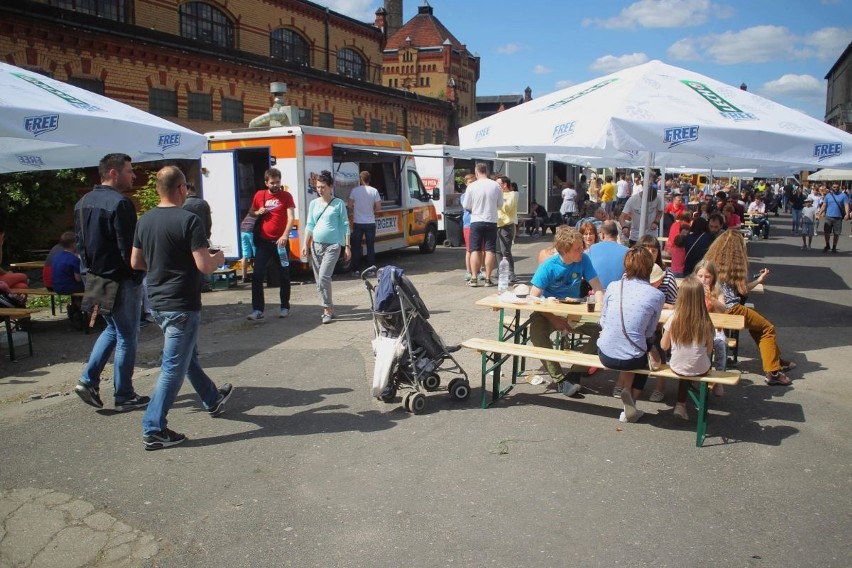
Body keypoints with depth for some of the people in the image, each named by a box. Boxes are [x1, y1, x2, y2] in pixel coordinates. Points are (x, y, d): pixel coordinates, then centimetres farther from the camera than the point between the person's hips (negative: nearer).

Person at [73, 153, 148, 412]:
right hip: (121, 282, -8)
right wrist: (138, 276, -8)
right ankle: (124, 396, 13)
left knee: (112, 329, 25)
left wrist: (92, 270, 18)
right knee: (127, 337, 4)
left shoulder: (83, 203, 8)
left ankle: (88, 380, 18)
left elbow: (80, 243, 13)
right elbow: (129, 248, -21)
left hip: (96, 279, 8)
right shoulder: (120, 203, -20)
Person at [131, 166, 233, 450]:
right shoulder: (189, 220, -17)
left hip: (157, 302, 8)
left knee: (188, 355, 23)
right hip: (181, 305, -8)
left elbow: (136, 262, 11)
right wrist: (218, 258, 0)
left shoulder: (145, 220, 5)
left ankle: (212, 400, 41)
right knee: (174, 367, 0)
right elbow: (204, 266, -21)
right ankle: (153, 429, 4)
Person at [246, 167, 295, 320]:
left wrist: (285, 235, -27)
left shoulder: (286, 196, -3)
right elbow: (251, 212, 19)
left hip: (280, 241, -2)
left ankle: (285, 307, 22)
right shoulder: (259, 195, 5)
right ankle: (257, 309, -2)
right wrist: (257, 212, -5)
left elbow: (291, 217, -12)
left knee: (284, 276, 9)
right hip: (263, 241, 2)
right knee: (257, 275, -5)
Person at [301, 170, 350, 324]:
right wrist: (305, 244, 5)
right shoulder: (314, 203, 9)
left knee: (324, 277, -16)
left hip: (332, 246, -5)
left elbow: (345, 226, -1)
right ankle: (329, 308, 19)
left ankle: (328, 310, -6)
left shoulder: (338, 203, -2)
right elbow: (310, 225, 12)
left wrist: (347, 246, -4)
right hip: (316, 245, 5)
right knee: (318, 280, 7)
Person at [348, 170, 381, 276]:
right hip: (370, 223, 1)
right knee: (370, 247, 7)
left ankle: (356, 270, 7)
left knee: (356, 247, 7)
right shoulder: (374, 191, -4)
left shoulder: (355, 190, -6)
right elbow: (378, 207, -5)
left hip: (358, 223, 0)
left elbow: (349, 204, -5)